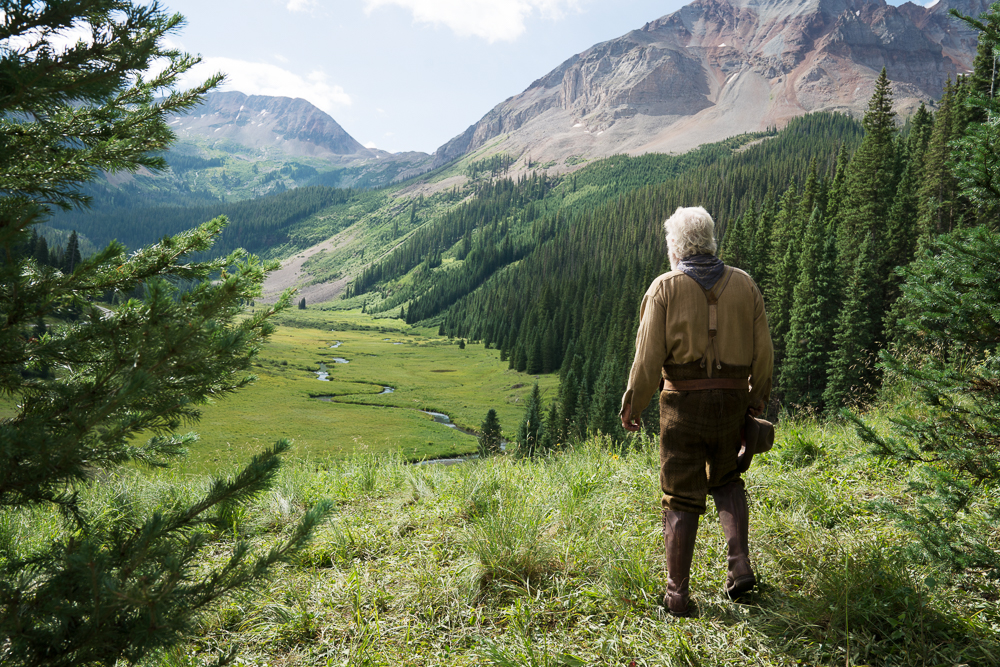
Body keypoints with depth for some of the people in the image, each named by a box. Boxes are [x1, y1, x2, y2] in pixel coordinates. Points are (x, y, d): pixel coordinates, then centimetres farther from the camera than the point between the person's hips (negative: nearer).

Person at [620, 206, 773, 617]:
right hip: (732, 399, 3)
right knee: (726, 480, 25)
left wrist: (631, 404, 1)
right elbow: (763, 351, 4)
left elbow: (648, 356, -10)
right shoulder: (744, 285, 4)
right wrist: (757, 398, 17)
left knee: (681, 497, 6)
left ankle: (677, 595, 12)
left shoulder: (665, 288, -6)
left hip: (683, 401, -3)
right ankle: (740, 564, 11)